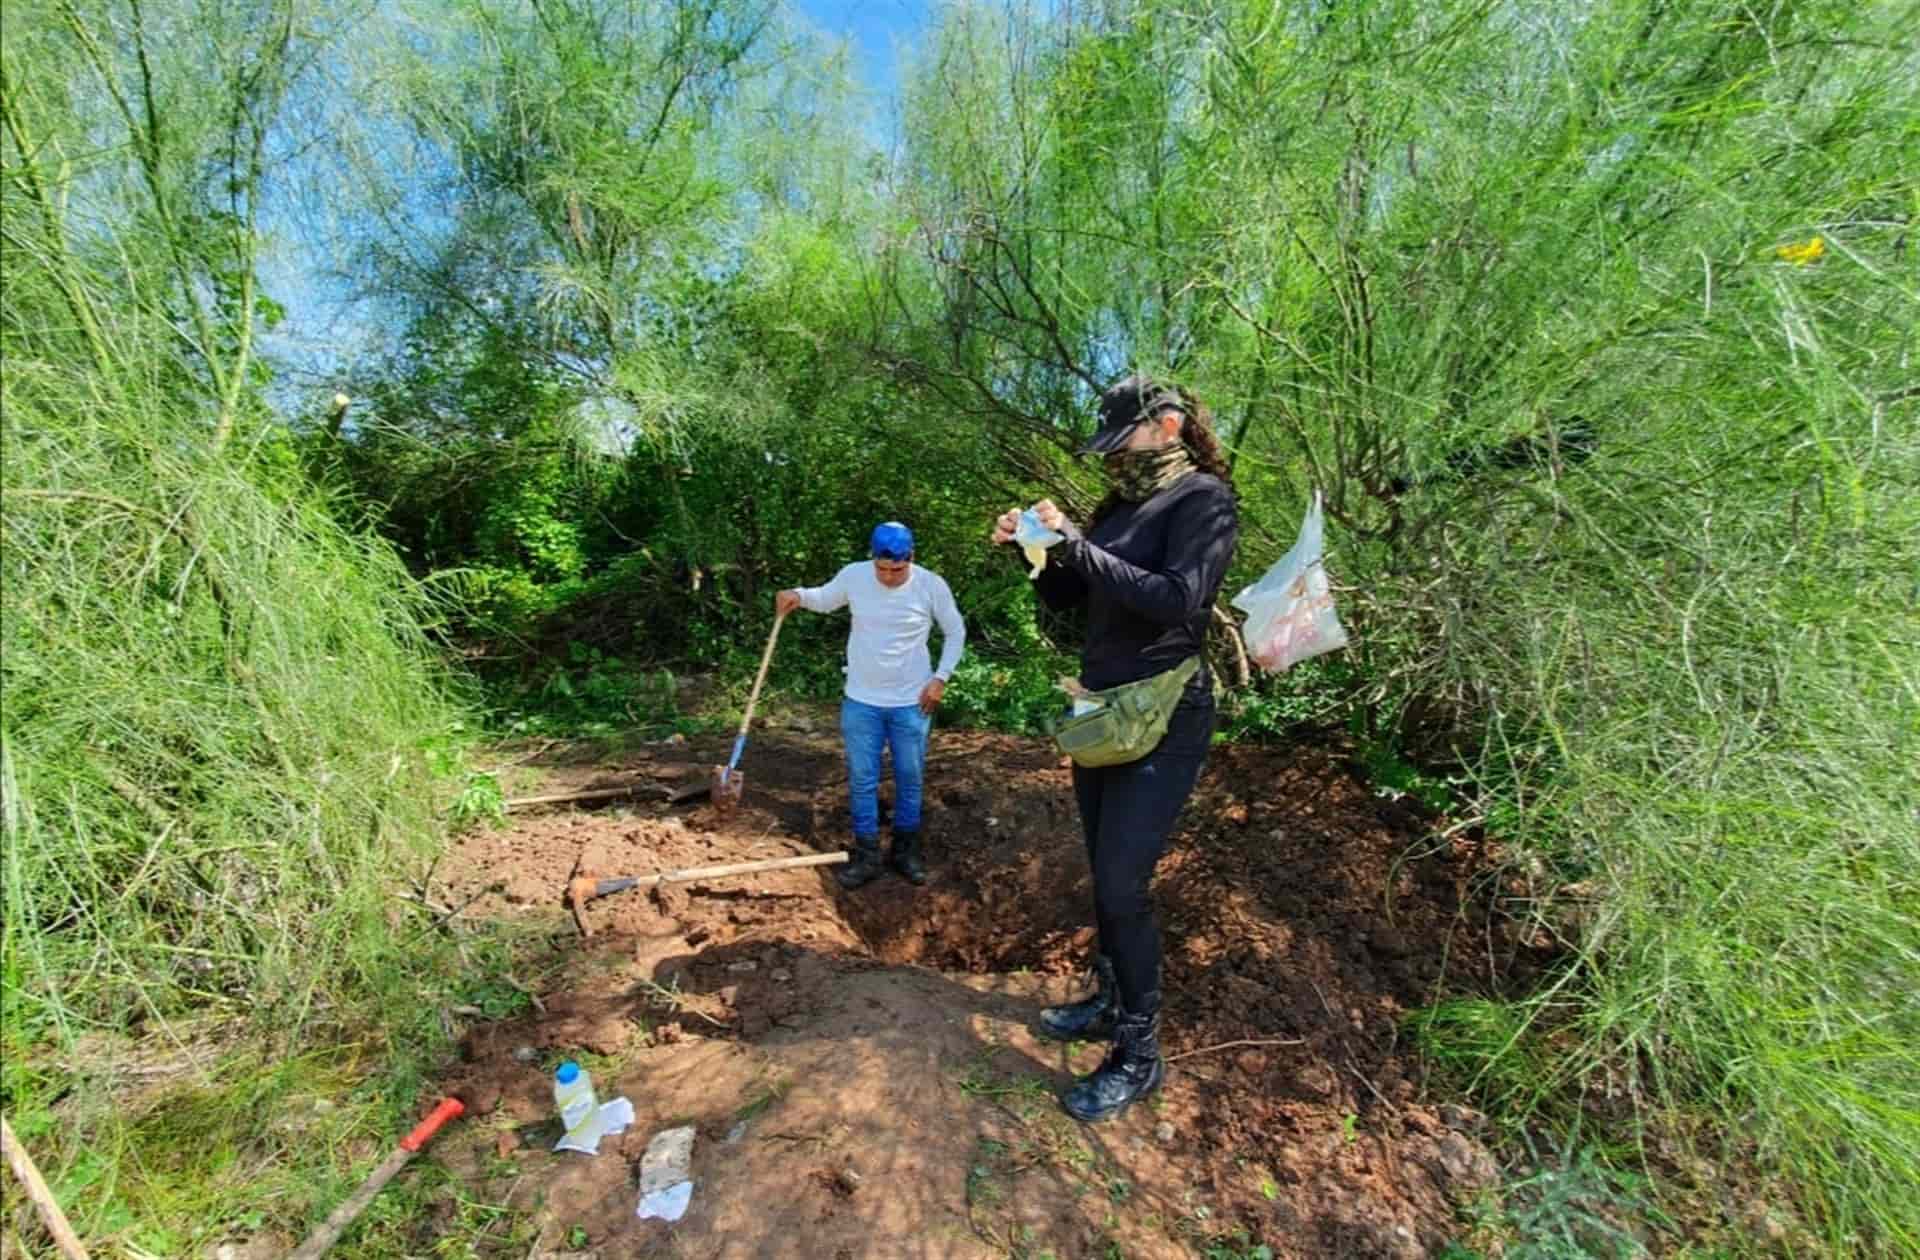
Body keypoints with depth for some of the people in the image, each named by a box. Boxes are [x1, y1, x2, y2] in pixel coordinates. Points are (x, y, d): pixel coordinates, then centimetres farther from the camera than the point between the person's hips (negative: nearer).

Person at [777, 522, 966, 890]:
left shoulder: (932, 585, -13)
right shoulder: (853, 575, -10)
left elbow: (956, 632, 0)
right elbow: (825, 600, 10)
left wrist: (941, 678, -7)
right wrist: (798, 595, -11)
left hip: (912, 703, -1)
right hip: (861, 701, 1)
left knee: (910, 778, 14)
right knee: (862, 780, 9)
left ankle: (905, 848, 34)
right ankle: (867, 855, 26)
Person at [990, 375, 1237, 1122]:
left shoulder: (1203, 498, -9)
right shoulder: (1122, 504, 11)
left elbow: (1179, 601, -24)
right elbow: (1066, 598, 15)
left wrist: (1076, 544, -24)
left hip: (1164, 717, -7)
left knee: (1123, 883, -3)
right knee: (1104, 873, 16)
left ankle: (1140, 1055, 20)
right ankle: (1111, 1002, 38)